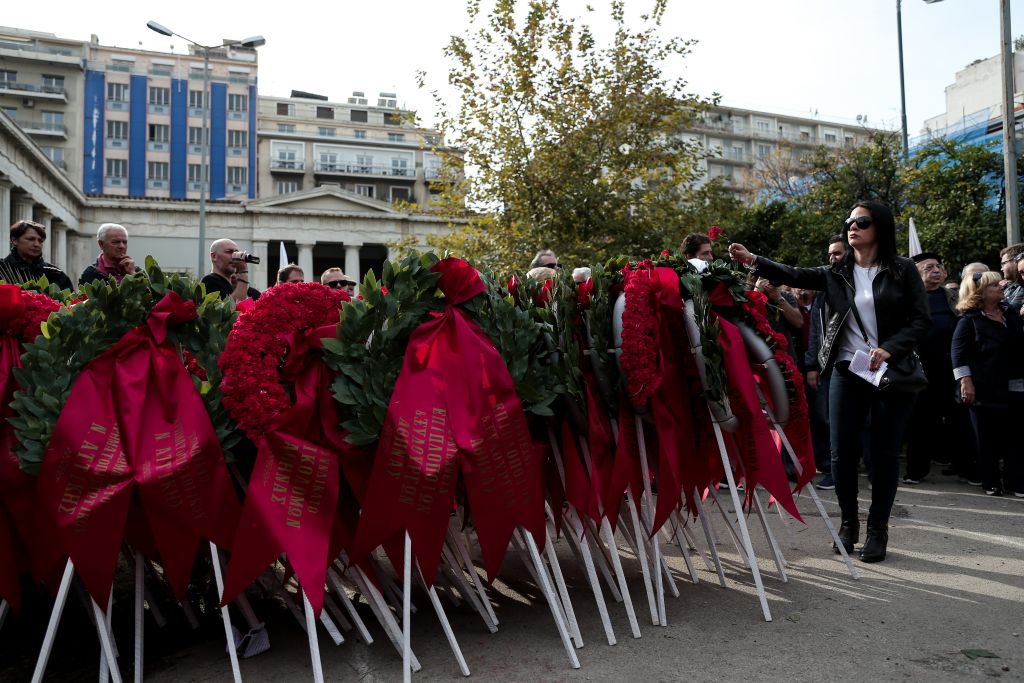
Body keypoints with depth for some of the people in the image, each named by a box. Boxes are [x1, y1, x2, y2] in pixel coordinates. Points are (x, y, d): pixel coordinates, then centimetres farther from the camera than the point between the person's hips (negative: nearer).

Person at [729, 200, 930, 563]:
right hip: (847, 372, 2)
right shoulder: (836, 273, 7)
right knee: (842, 451, 2)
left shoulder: (904, 270, 1)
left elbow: (921, 320, -4)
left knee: (884, 453, 4)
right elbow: (795, 275, -5)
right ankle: (849, 522, 21)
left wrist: (889, 350, -19)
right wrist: (753, 261, -19)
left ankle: (878, 529, 18)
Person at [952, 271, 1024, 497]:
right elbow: (959, 354, -10)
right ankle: (991, 482, 12)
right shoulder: (969, 321, -5)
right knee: (987, 438, 2)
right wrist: (966, 382, -18)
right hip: (985, 389, -5)